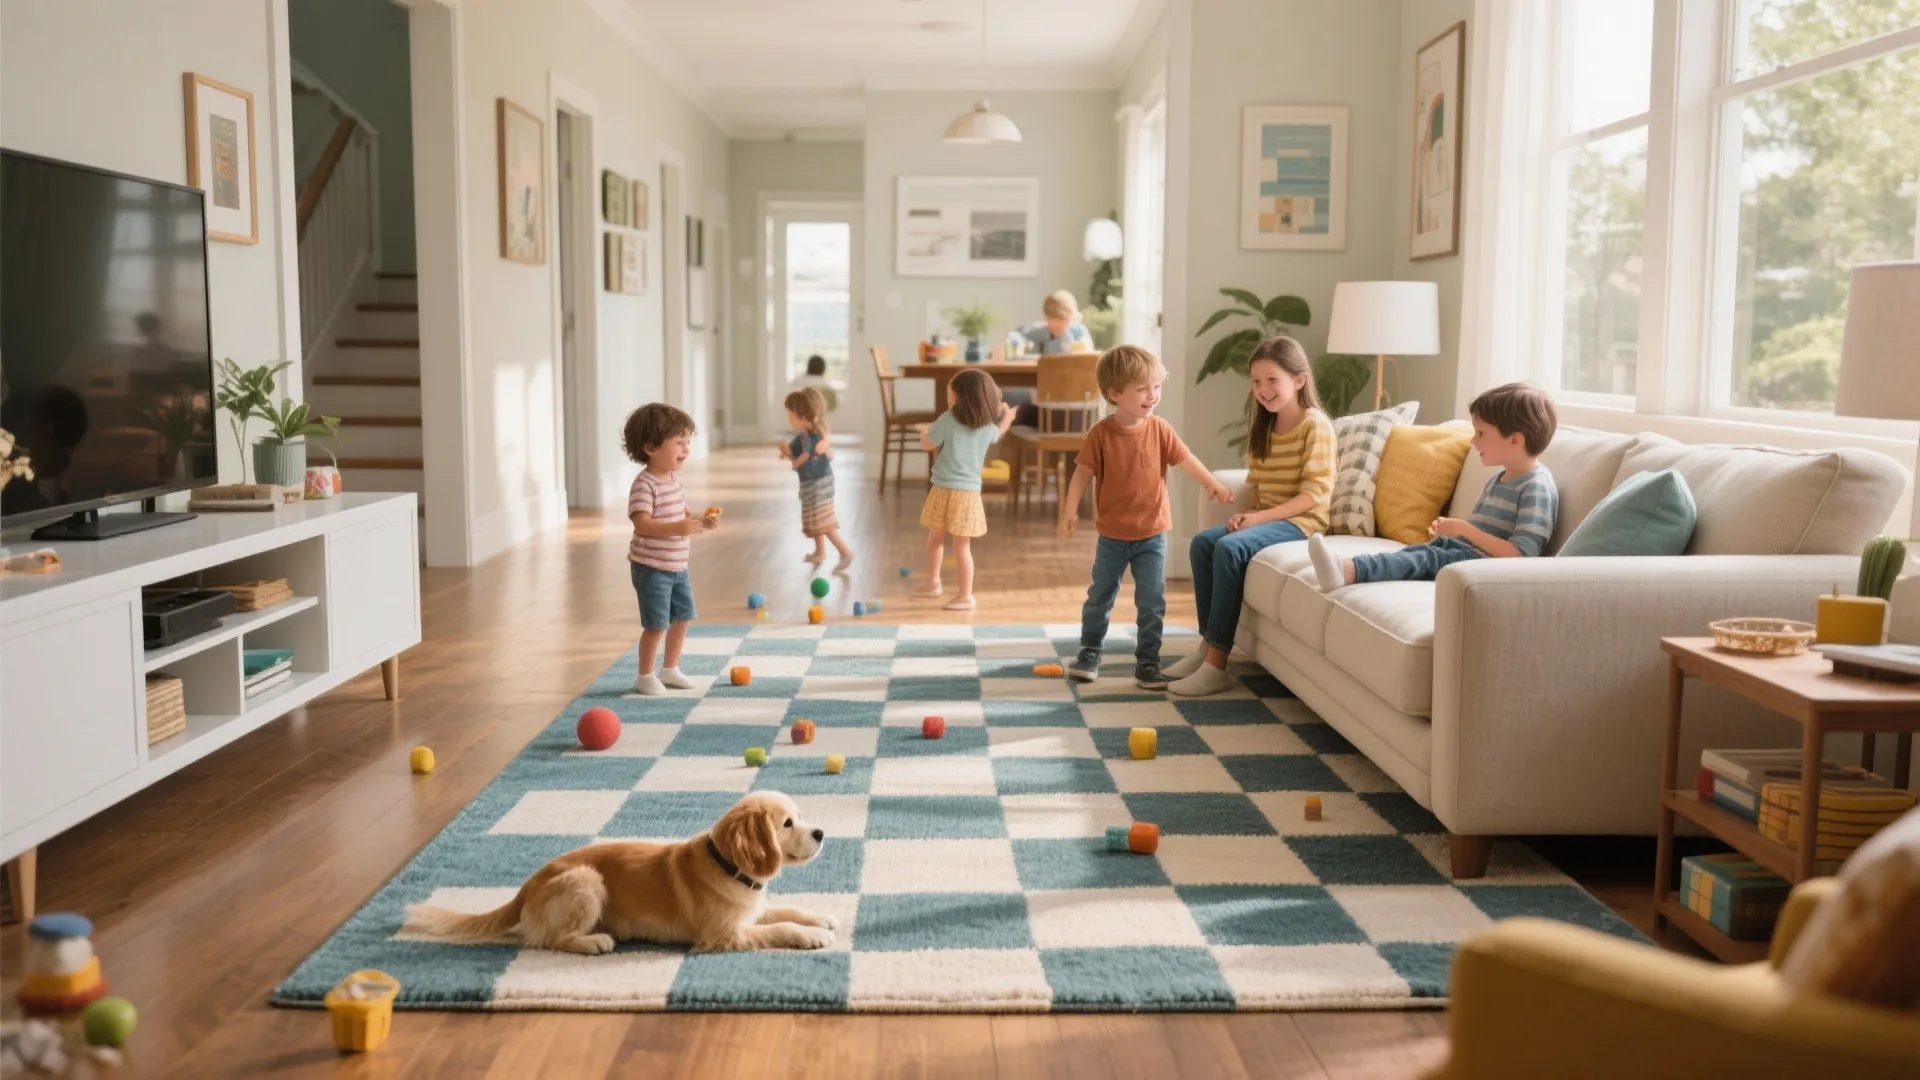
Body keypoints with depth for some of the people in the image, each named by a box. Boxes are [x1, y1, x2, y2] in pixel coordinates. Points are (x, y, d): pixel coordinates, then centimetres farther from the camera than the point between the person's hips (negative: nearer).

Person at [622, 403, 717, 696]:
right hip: (651, 568, -9)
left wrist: (701, 522, -1)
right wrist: (677, 528, -43)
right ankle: (645, 676, 13)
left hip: (677, 566, 9)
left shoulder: (673, 478, 7)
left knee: (683, 617, 15)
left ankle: (670, 669, 32)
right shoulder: (644, 484, -21)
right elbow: (642, 524, -32)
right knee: (657, 624, -4)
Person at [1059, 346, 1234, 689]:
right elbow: (1083, 473, -9)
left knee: (1152, 602, 1)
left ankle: (1147, 663, 11)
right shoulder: (1100, 434, -12)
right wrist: (1069, 510, -16)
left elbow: (1184, 459, -5)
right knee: (1099, 598, 13)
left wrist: (1212, 483, -19)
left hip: (1152, 534, 1)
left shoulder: (1159, 430, -6)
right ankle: (1089, 653, 30)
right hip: (1112, 535, -1)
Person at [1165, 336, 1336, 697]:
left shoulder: (1315, 425, -11)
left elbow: (1315, 493, -17)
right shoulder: (1264, 427, 14)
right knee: (1202, 543, -11)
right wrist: (1244, 513, -5)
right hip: (1264, 517, 8)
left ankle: (1217, 663, -27)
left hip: (1301, 520, -8)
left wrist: (1260, 517, -21)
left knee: (1230, 548, -28)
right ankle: (1208, 646, -8)